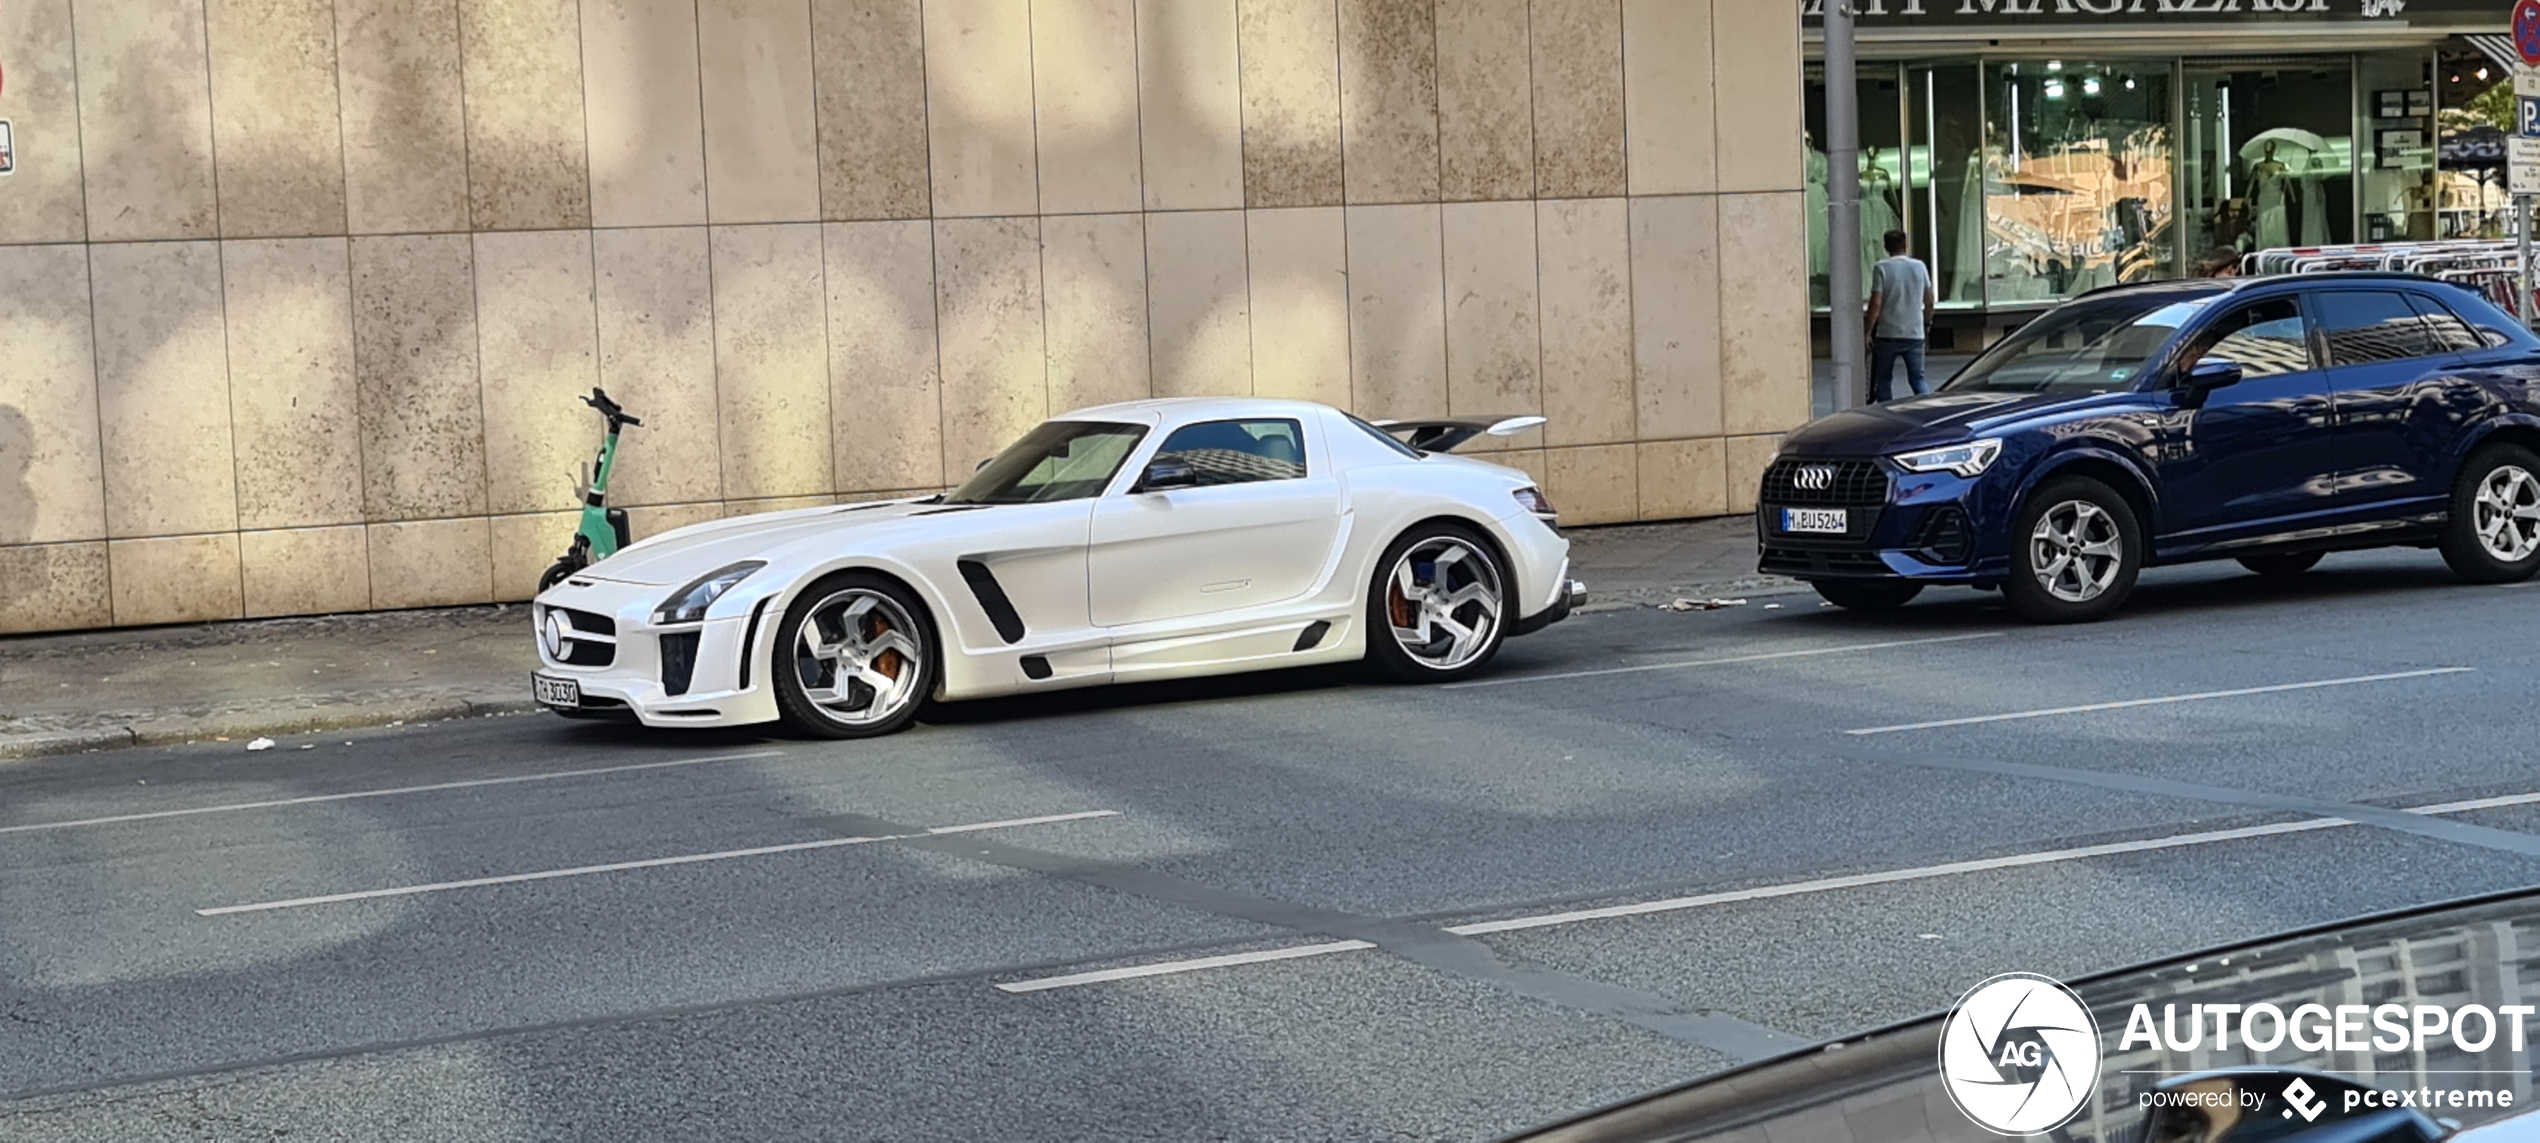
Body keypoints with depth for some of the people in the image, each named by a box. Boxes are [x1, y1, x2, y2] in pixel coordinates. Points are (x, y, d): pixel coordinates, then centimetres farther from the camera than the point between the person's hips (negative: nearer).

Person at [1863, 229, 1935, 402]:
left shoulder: (1881, 268, -8)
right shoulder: (1919, 267, 4)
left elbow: (1876, 303, -14)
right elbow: (1930, 300, 9)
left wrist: (1868, 330, -7)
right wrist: (1927, 323, 24)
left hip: (1887, 334, -3)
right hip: (1915, 334, 3)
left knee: (1883, 380, 8)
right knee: (1917, 378, 8)